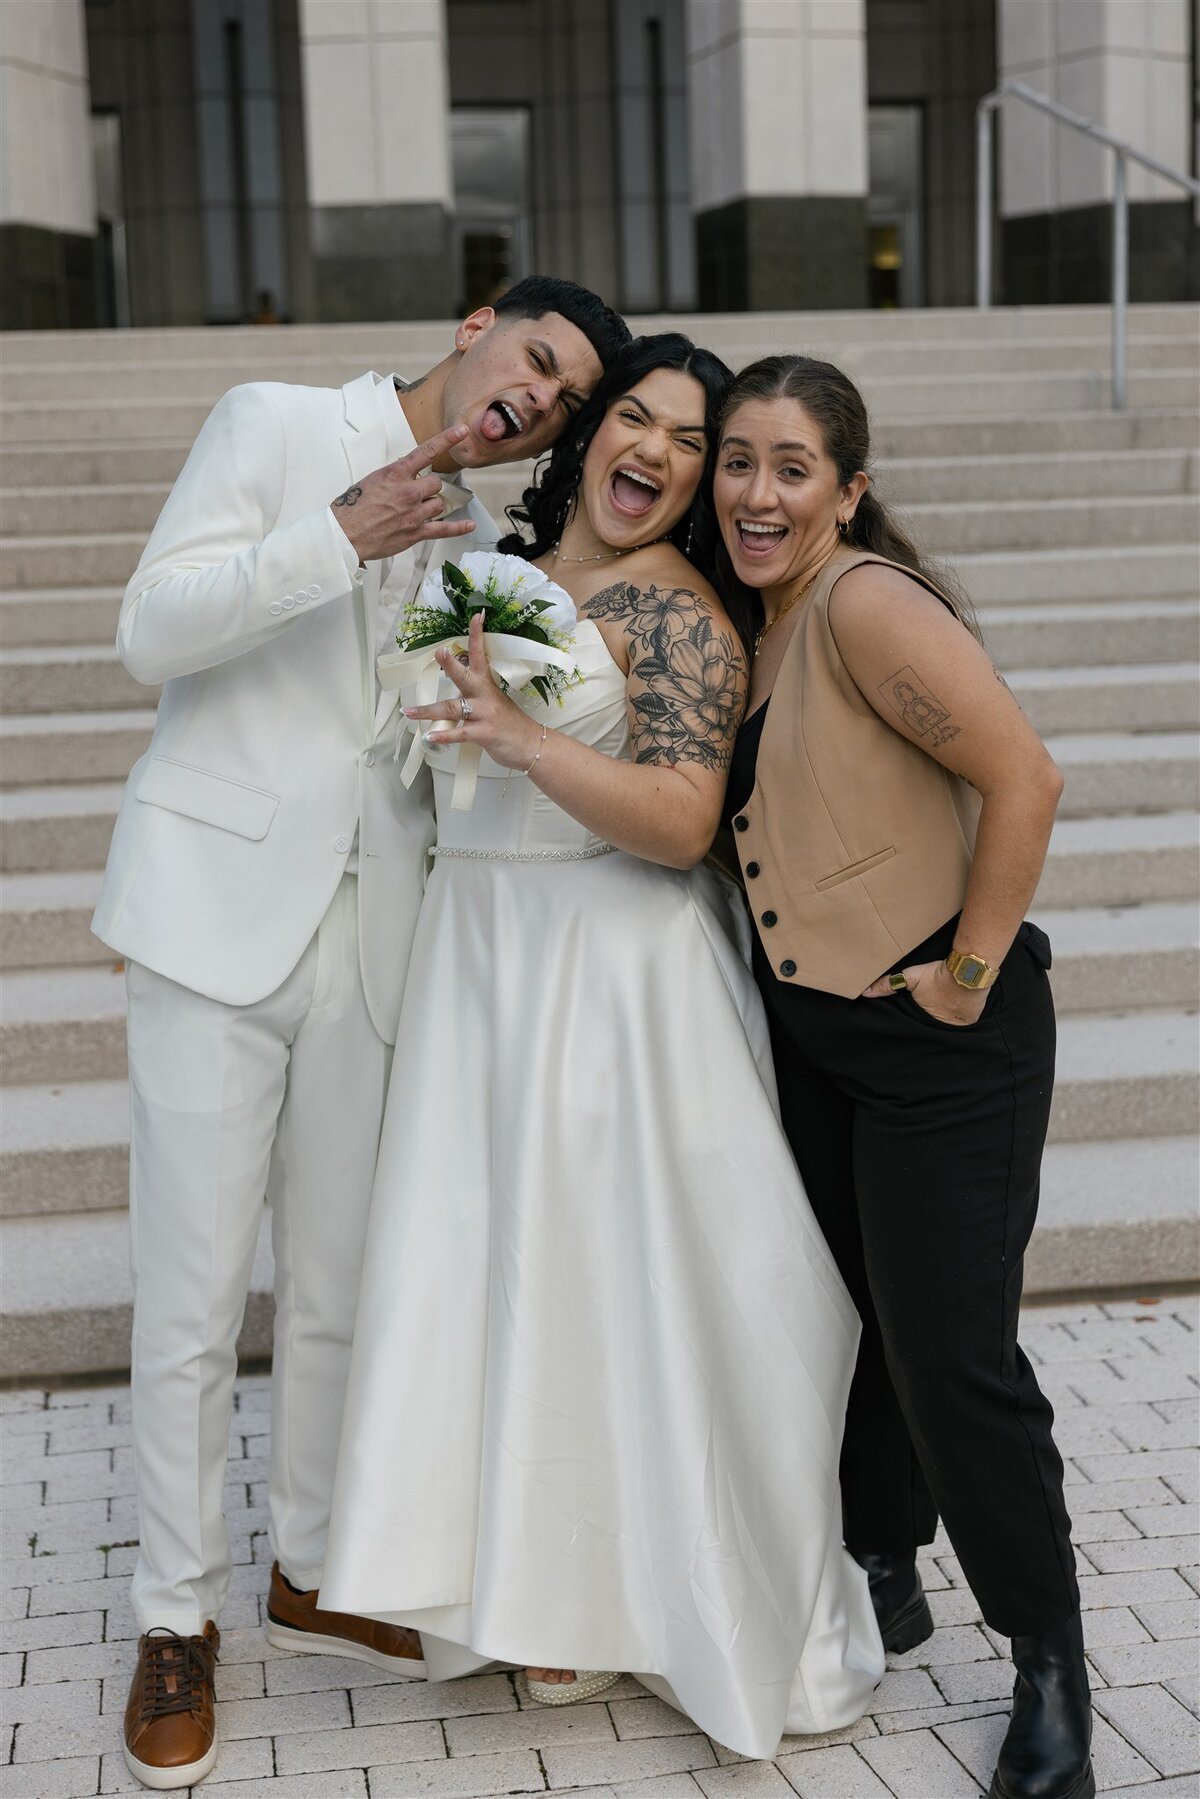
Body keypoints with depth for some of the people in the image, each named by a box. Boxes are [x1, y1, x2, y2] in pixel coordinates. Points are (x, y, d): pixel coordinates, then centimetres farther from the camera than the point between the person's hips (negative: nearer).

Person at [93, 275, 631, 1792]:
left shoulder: (477, 544, 15)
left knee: (336, 1286, 11)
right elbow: (153, 630, -8)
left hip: (367, 940, 5)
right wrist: (338, 539, -18)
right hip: (219, 913, -5)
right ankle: (177, 1620, 14)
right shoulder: (272, 424, 1)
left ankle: (311, 1568, 29)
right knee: (192, 1299, -1)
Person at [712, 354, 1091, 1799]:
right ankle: (881, 1574, 37)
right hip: (808, 1027, 8)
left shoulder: (866, 603, -21)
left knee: (949, 1351, -5)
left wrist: (970, 972, -21)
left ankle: (1048, 1669, 13)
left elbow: (1023, 777, -27)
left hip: (940, 1038, -8)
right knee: (840, 1313, 17)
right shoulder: (754, 621, 5)